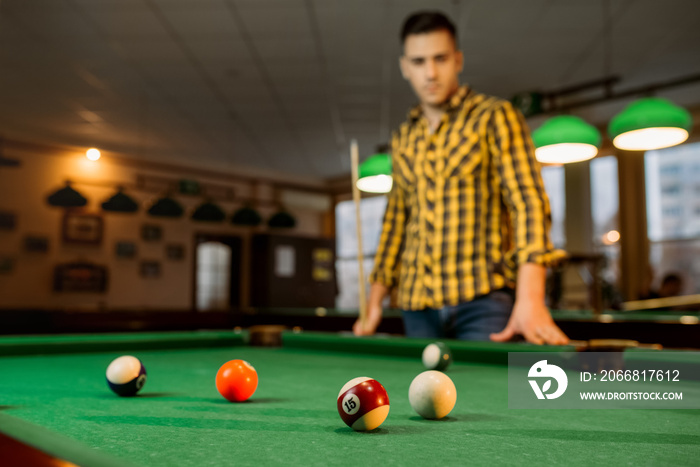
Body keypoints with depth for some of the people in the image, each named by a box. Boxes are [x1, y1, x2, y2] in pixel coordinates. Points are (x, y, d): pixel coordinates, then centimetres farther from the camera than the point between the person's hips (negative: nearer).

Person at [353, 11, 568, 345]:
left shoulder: (494, 117, -1)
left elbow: (528, 203, -11)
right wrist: (375, 302, 14)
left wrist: (530, 299, -24)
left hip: (482, 297, -4)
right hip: (417, 305, 4)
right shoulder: (403, 139, 15)